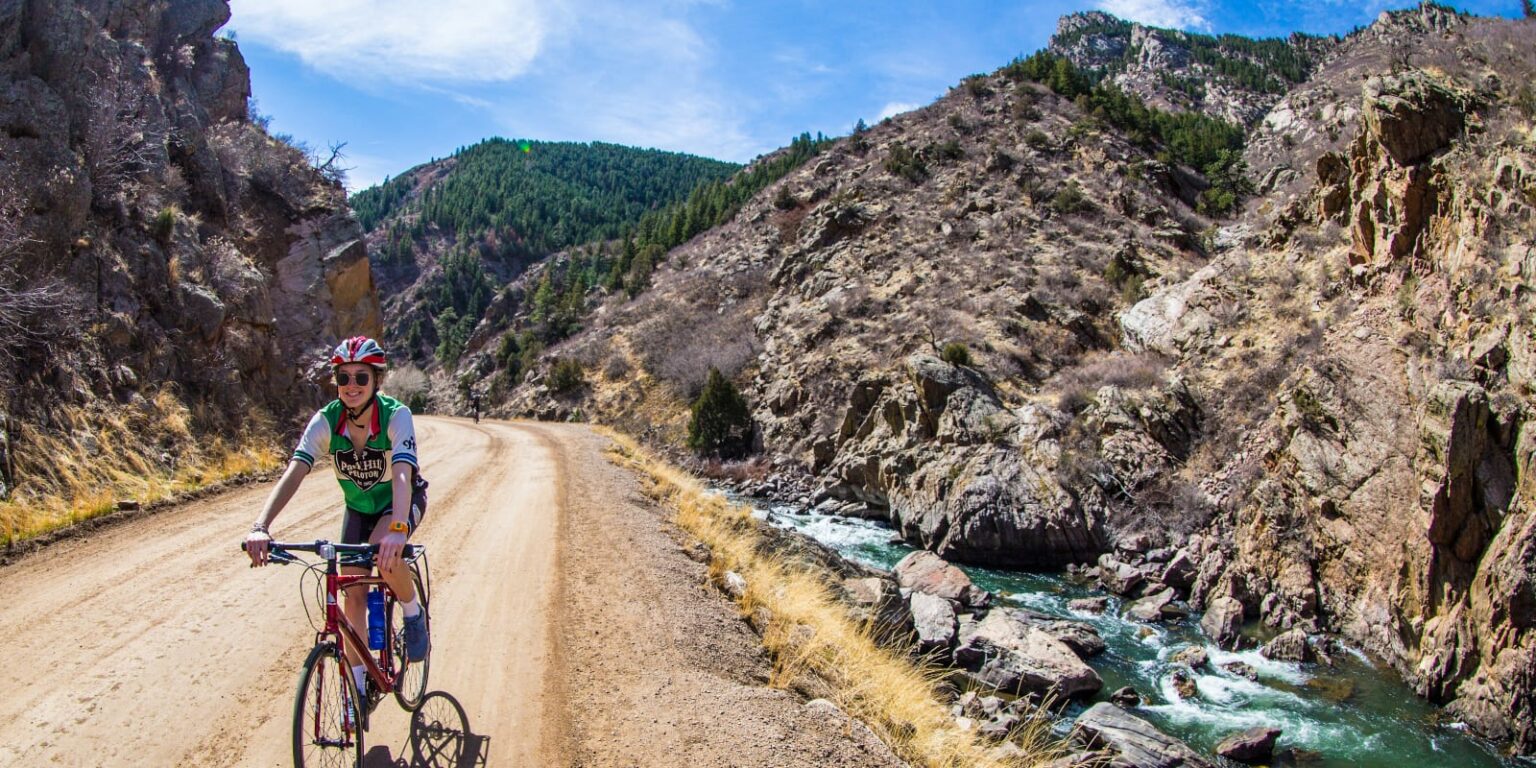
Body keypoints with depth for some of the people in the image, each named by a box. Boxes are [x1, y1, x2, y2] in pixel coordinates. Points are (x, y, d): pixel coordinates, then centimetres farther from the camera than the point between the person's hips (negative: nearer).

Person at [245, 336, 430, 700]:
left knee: (384, 551, -34)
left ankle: (413, 612, -5)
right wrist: (261, 527, -48)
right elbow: (293, 473, -32)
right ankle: (357, 685, 10)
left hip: (402, 500, -3)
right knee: (354, 593, -4)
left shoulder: (396, 416, -30)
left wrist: (397, 529, -61)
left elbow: (402, 474, -44)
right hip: (358, 506, 4)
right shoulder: (326, 421, -22)